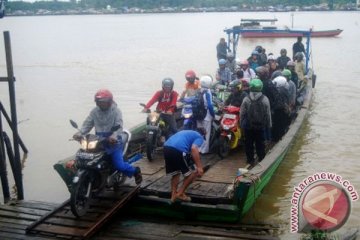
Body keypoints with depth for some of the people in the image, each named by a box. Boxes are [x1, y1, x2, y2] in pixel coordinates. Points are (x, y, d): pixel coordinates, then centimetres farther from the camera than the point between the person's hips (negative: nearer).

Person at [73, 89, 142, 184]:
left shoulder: (116, 111, -8)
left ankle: (135, 170, 16)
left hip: (113, 141, -5)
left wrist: (114, 136, -41)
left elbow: (119, 126, -20)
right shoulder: (94, 111, 5)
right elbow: (87, 124, 1)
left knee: (119, 165, -13)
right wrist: (80, 133, -19)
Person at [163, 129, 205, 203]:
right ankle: (180, 193, 13)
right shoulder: (199, 137, 14)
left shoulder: (188, 133, 37)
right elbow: (194, 149, -8)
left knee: (175, 173, 27)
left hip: (166, 148, 8)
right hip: (178, 150, -7)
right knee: (193, 172, 11)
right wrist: (199, 167, -10)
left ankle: (173, 195, 28)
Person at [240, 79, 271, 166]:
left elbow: (242, 113, -4)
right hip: (260, 126, 0)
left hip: (248, 126, 0)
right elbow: (268, 113, -3)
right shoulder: (265, 99, -9)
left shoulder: (246, 99, -10)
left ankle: (250, 160, 16)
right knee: (260, 143, 11)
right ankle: (261, 160, 16)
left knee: (249, 143, 11)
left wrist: (242, 124, 8)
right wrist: (269, 125, 8)